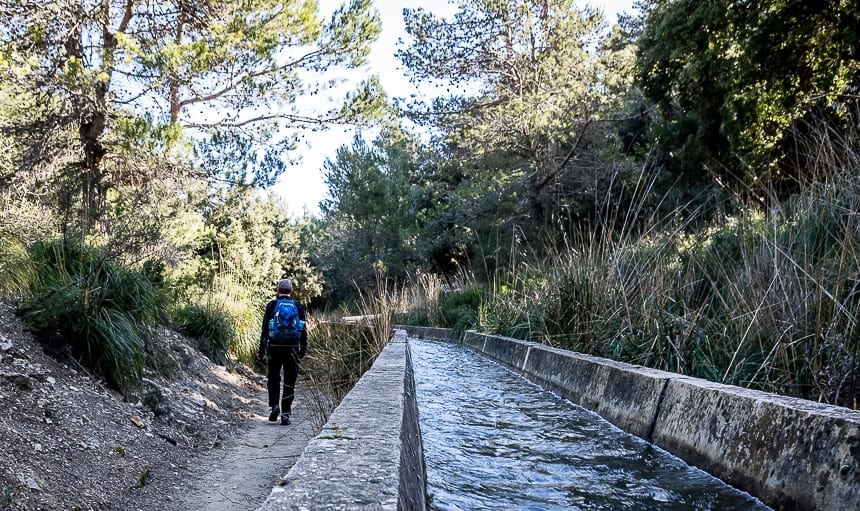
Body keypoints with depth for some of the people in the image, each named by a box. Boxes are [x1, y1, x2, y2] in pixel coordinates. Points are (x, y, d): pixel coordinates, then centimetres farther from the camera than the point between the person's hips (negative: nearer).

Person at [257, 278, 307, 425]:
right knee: (289, 382, 6)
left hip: (274, 348, 0)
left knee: (273, 378, 18)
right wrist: (303, 350, 11)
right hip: (292, 349, 0)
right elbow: (303, 330, 4)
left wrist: (261, 350, 2)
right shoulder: (298, 307, 4)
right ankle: (285, 414, 6)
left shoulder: (271, 305, 0)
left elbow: (265, 329, -1)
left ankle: (274, 405, 2)